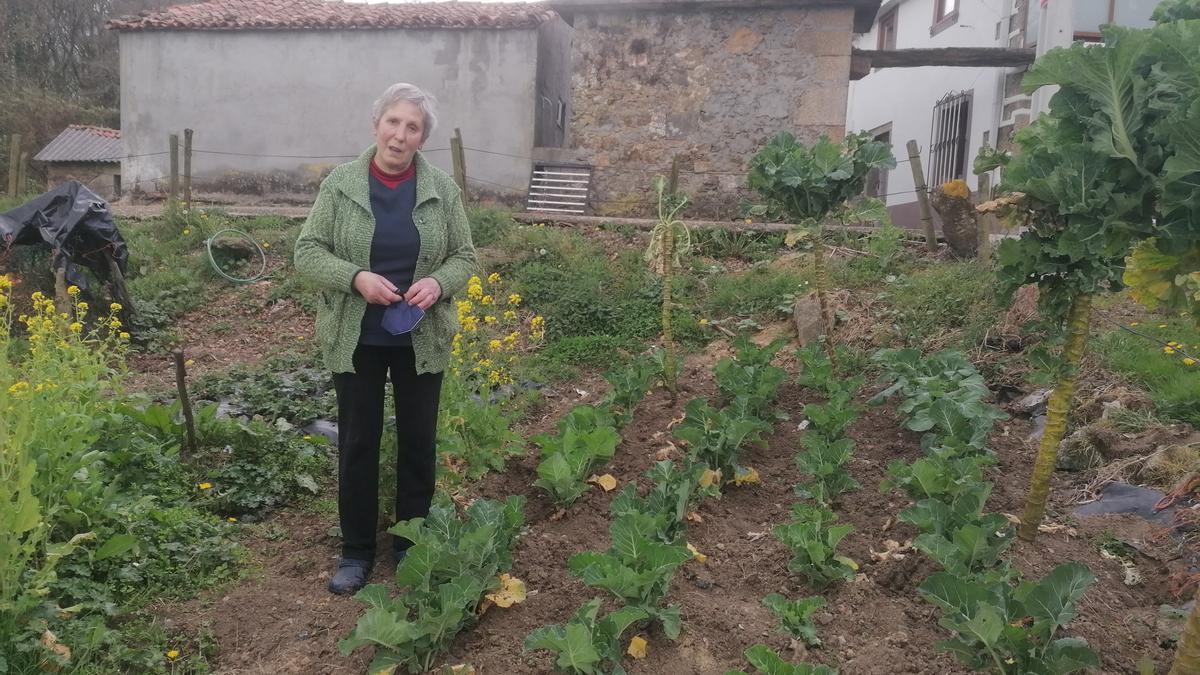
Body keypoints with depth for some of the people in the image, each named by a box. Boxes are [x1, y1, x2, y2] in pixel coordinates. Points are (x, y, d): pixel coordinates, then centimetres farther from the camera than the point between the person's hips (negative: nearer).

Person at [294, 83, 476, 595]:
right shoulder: (340, 184, -4)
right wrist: (356, 278, -21)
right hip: (356, 339, -1)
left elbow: (463, 257, 3)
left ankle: (411, 545, 28)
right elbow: (307, 252, -4)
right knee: (358, 442, 8)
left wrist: (438, 282, -18)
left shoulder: (442, 189, -1)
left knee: (418, 441, 11)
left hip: (422, 338, 1)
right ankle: (357, 551, 23)